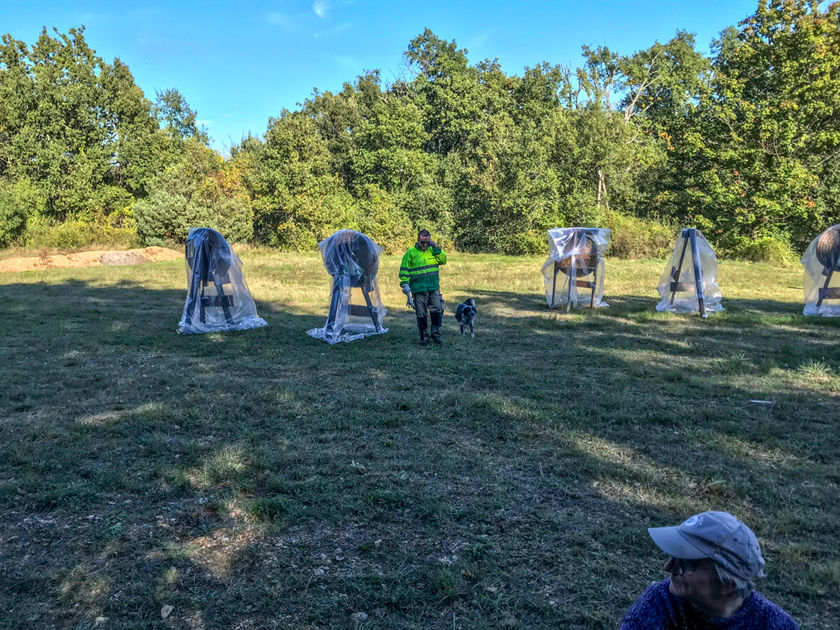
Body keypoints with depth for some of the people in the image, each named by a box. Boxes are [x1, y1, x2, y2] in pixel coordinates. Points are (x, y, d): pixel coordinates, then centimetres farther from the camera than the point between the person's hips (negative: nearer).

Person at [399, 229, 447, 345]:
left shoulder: (432, 250, 11)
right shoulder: (411, 252, 0)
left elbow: (443, 260, 5)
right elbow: (404, 270, 1)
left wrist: (437, 248, -4)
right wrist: (405, 284, -7)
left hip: (434, 288, 3)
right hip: (419, 289, -2)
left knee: (437, 311, -2)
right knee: (421, 314, 1)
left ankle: (436, 334, 14)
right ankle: (424, 338, 12)